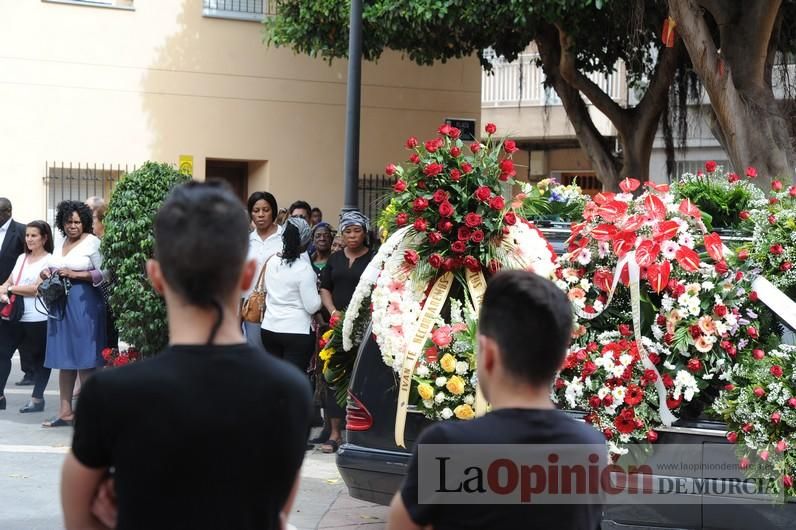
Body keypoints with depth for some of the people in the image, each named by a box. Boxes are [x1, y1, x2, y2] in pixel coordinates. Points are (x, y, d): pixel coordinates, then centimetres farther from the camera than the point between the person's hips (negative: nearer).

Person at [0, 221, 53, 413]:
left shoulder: (49, 261, -6)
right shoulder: (22, 258, 16)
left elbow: (37, 288, -14)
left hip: (38, 318, -6)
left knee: (39, 358, 6)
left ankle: (37, 399, 13)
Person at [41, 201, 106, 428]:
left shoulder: (92, 242, -6)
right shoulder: (60, 243, 14)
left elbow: (102, 274, -11)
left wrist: (75, 274, -17)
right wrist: (48, 273, 4)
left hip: (83, 304, -7)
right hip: (60, 304, 7)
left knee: (84, 360, -4)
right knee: (64, 360, 8)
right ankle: (65, 411, 12)